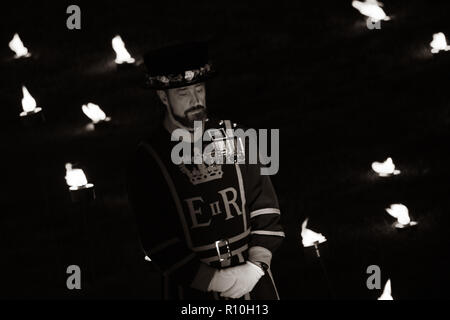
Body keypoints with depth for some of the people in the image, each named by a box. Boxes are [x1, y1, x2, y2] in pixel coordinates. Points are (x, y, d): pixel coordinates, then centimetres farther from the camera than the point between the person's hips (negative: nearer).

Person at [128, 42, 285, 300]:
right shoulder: (148, 160, -7)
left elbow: (265, 206, 1)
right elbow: (159, 244, -10)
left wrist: (256, 266, -12)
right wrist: (215, 281, -17)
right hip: (194, 287, -2)